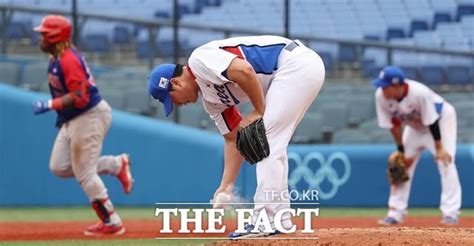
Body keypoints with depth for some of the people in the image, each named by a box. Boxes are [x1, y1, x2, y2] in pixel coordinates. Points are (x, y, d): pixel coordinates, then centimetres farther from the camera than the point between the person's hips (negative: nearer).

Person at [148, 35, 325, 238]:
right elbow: (233, 138, 20)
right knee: (271, 145, 14)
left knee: (267, 142, -11)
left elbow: (243, 70, -24)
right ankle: (280, 219, 16)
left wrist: (259, 112, -12)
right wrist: (226, 186, 14)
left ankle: (266, 220, -12)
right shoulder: (210, 99, 18)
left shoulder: (199, 60, -9)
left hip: (296, 63, -10)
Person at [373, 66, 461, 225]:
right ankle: (395, 213, 6)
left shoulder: (419, 93, -39)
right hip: (415, 126, 6)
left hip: (442, 118, -6)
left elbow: (432, 122, -29)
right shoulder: (381, 96, -25)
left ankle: (450, 213, -19)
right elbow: (394, 124, -12)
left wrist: (439, 149, -23)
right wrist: (401, 150, -9)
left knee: (445, 161, -18)